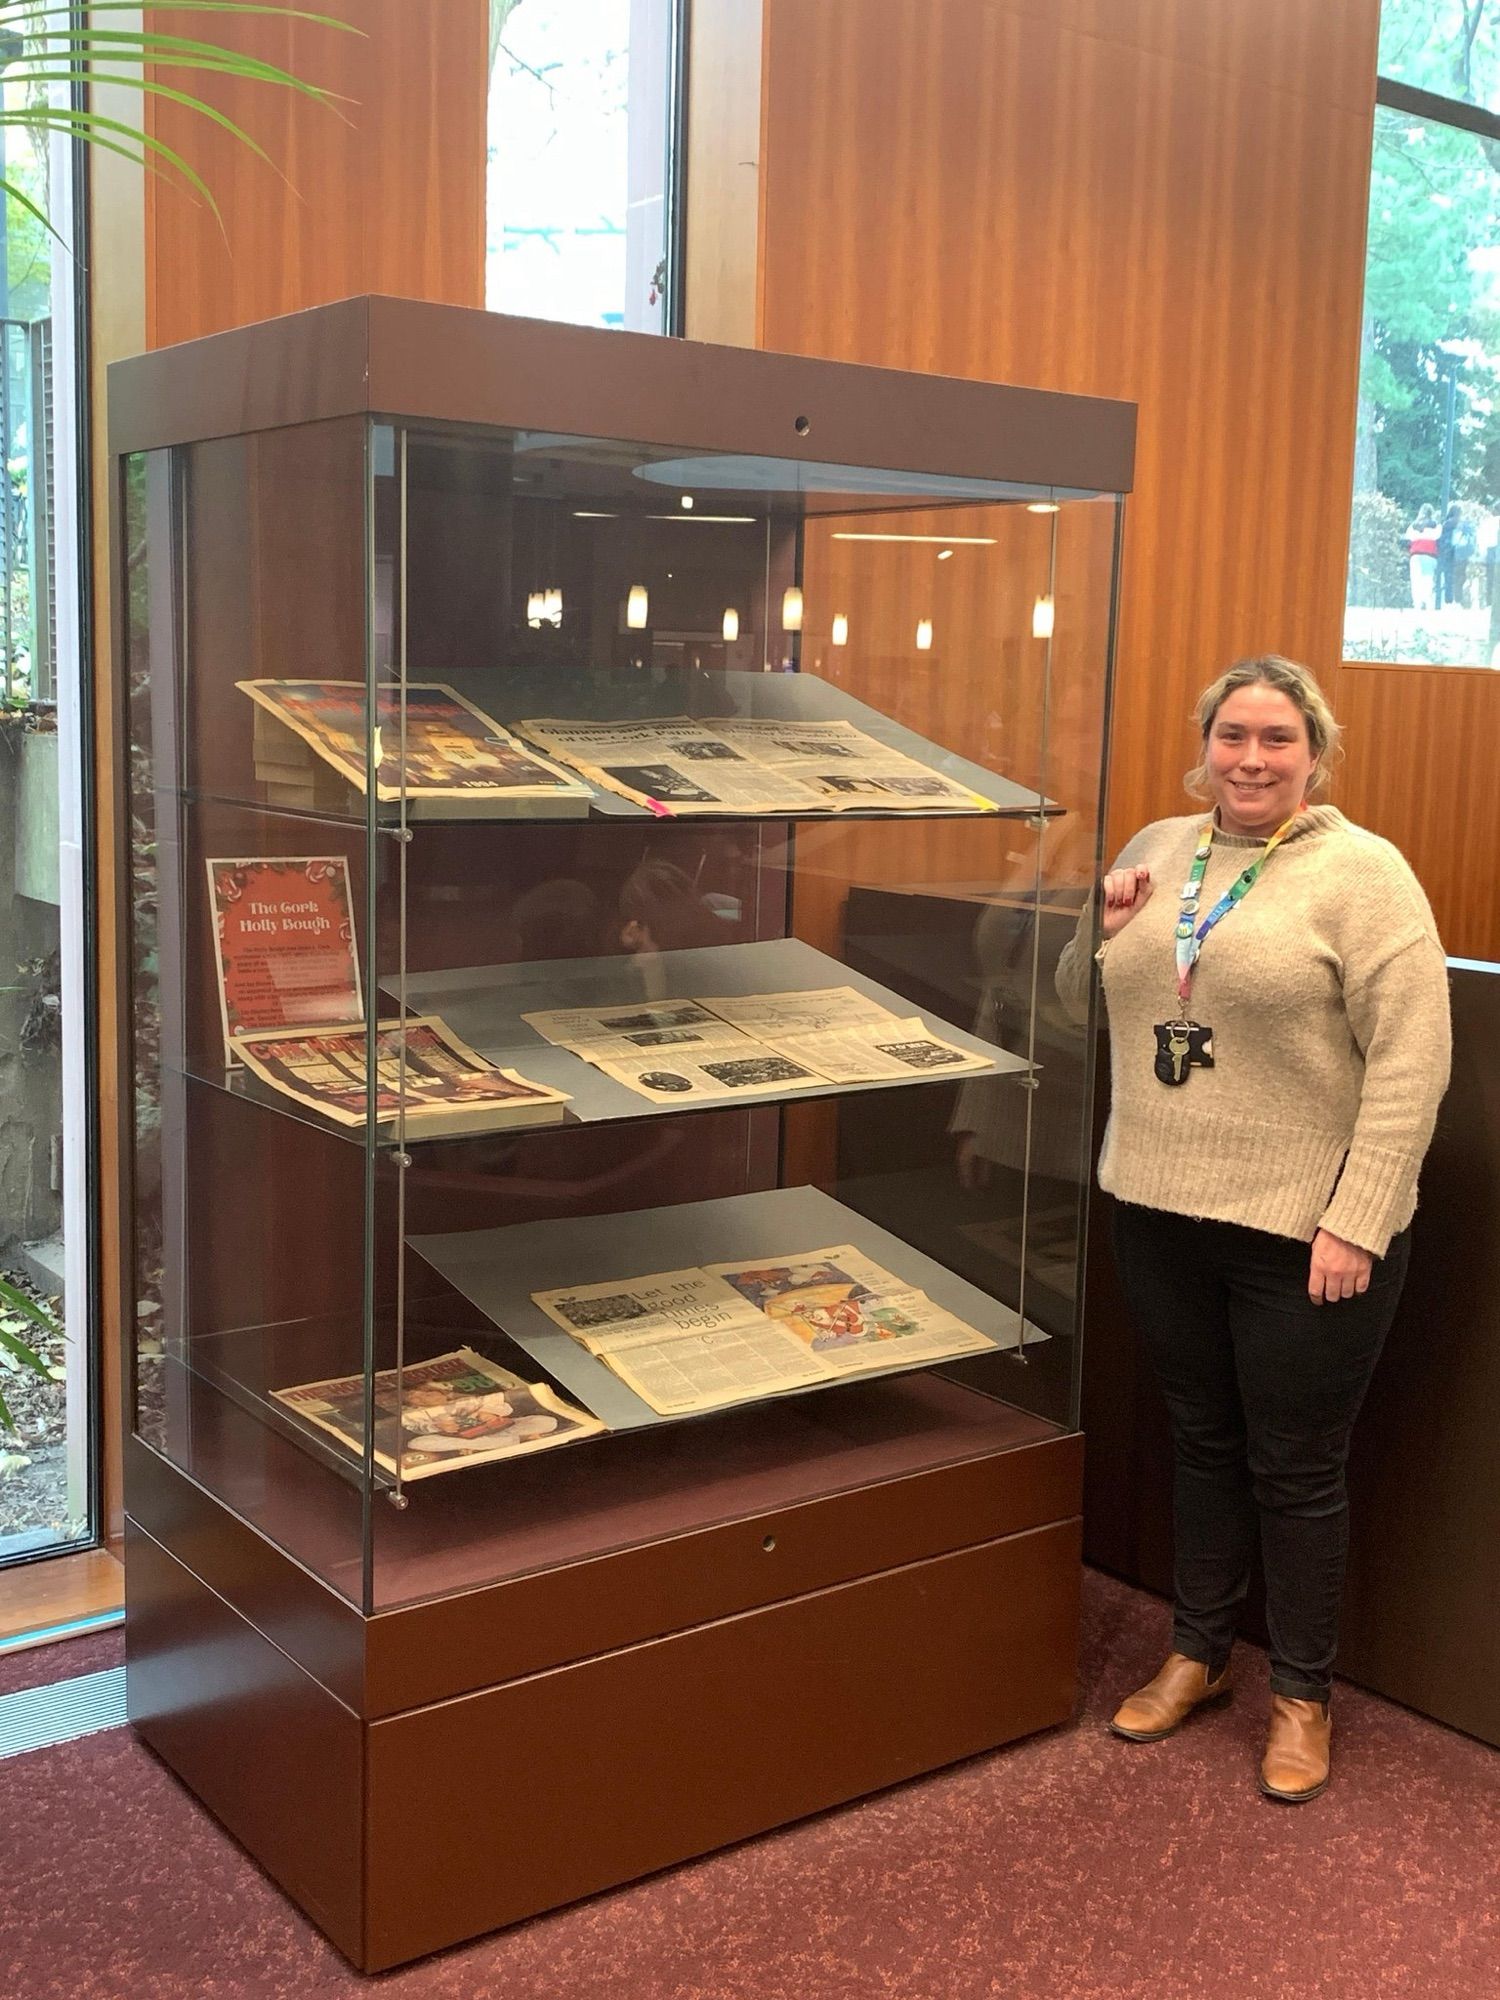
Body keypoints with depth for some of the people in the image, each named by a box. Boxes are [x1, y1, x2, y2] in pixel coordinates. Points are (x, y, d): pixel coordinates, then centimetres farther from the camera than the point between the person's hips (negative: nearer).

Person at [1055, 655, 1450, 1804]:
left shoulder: (1361, 872, -11)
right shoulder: (1160, 849, 7)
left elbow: (1411, 1061, -15)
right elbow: (1087, 1000, 17)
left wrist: (1357, 1224, -19)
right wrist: (1104, 929, -4)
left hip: (1302, 1234, -5)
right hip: (1161, 1209, 5)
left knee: (1297, 1470, 9)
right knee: (1202, 1440, 20)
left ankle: (1303, 1693, 29)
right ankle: (1199, 1654, 38)